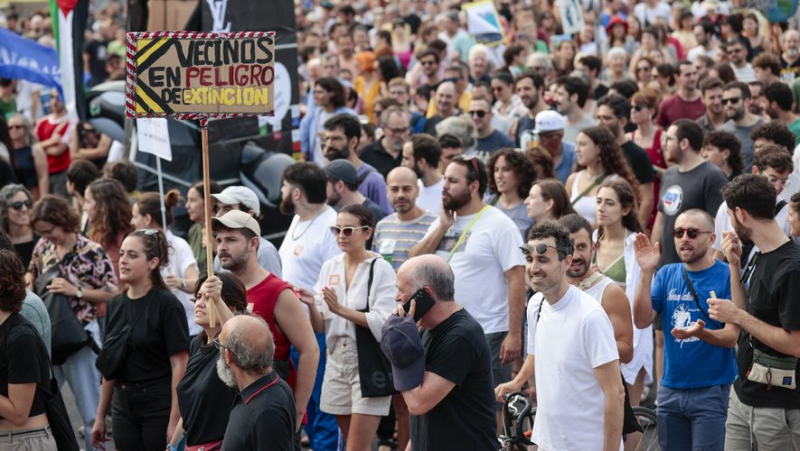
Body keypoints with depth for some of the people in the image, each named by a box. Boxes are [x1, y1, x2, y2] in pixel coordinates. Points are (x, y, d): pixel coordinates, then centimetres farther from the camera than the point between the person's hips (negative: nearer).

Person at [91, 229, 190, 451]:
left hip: (159, 408, -6)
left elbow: (180, 366, -13)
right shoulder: (116, 304, 8)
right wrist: (100, 416, 14)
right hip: (124, 408, 6)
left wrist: (175, 422, -18)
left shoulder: (167, 304, -9)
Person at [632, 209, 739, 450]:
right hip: (670, 389, 5)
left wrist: (700, 333, -32)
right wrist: (647, 272, -12)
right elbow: (642, 321, -3)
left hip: (712, 391, -5)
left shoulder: (728, 276, -8)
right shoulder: (667, 274, 7)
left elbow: (731, 337, -12)